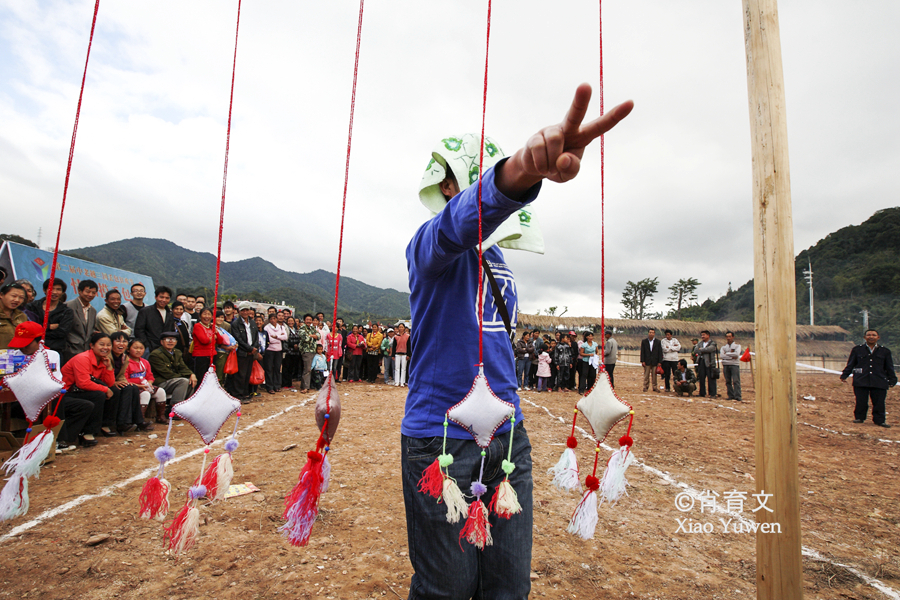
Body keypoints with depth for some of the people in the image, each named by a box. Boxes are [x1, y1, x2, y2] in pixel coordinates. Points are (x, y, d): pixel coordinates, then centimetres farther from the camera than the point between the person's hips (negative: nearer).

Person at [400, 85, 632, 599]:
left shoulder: (497, 260, 16)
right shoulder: (431, 244, -8)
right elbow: (462, 222, -33)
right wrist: (522, 171, -51)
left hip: (508, 435, 7)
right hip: (441, 436, -6)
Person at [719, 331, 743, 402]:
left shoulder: (737, 345, 9)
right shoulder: (724, 347, 15)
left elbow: (736, 354, -10)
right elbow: (722, 355, -2)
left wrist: (727, 353, -2)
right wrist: (732, 357, -10)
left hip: (735, 365, -3)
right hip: (726, 365, 3)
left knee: (736, 381, -10)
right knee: (728, 381, 4)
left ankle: (737, 397, -11)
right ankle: (731, 396, 10)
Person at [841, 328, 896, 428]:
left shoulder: (885, 351, 12)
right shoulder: (857, 349, 8)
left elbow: (889, 368, 15)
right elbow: (850, 364, 8)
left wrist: (892, 380, 9)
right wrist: (844, 375, 1)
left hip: (879, 382, 1)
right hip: (861, 381, -1)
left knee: (879, 402, 2)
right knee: (861, 401, 1)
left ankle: (879, 420, 13)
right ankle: (859, 417, 14)